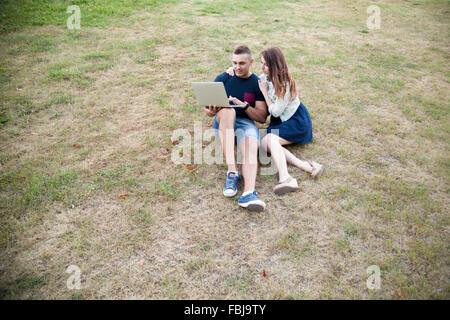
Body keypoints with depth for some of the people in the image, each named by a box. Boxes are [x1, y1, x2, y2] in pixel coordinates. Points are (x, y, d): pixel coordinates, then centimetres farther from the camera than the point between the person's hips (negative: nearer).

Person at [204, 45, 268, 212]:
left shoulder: (258, 84, 6)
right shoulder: (222, 78, 6)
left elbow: (262, 117, 1)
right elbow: (208, 109, 7)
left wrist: (244, 105, -17)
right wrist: (211, 111, -18)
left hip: (246, 123, 0)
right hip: (222, 123, 0)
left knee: (251, 148, -33)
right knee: (227, 111, -36)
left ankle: (249, 193, -56)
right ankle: (232, 172, -43)